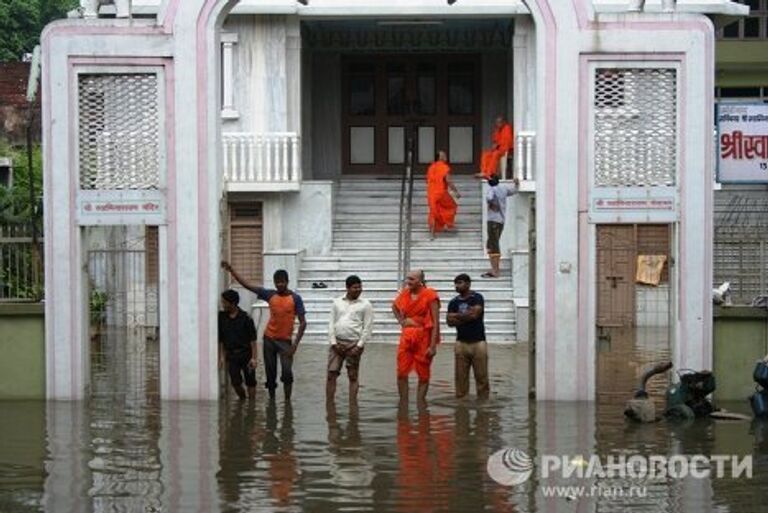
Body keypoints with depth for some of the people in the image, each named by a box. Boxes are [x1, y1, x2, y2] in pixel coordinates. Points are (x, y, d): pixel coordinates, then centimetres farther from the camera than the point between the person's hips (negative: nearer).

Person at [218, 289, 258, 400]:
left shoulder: (245, 318, -11)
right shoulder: (222, 318, -1)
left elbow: (252, 339, -8)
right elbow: (220, 339, 7)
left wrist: (253, 358, -12)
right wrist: (221, 356, 4)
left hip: (246, 353, -2)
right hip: (231, 354, 2)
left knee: (250, 381, 5)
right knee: (235, 382, -3)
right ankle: (242, 400, 21)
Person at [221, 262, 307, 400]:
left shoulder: (295, 298, -5)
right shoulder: (270, 295, 3)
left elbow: (302, 323, -6)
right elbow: (247, 285, 4)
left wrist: (295, 344, -14)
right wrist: (231, 270, -3)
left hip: (285, 341, -3)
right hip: (269, 338, 3)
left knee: (287, 372, -14)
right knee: (270, 372, 7)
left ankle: (287, 401, -7)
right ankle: (271, 399, 18)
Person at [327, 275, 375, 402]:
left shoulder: (365, 305, 1)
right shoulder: (337, 302, 8)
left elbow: (368, 327, -2)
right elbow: (331, 323, 8)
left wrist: (359, 346, -10)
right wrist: (333, 342, -3)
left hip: (354, 344, -2)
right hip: (337, 343, 2)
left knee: (353, 376, 3)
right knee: (331, 374, -2)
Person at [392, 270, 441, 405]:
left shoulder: (430, 295, -9)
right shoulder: (404, 294, 7)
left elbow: (435, 322, -11)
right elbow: (394, 306, 30)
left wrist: (433, 345, -17)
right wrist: (401, 321, 12)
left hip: (424, 338, -5)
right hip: (406, 337, 5)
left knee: (423, 376, 3)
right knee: (401, 374, 1)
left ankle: (421, 403, 10)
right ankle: (403, 403, 9)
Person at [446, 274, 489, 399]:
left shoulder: (477, 298, 2)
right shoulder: (454, 302, 12)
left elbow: (475, 314, -13)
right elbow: (450, 322, 2)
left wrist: (456, 316, 0)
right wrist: (466, 316, -6)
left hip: (478, 341, -3)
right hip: (461, 342, 3)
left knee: (481, 375, -4)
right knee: (461, 375, -1)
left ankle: (483, 399, 0)